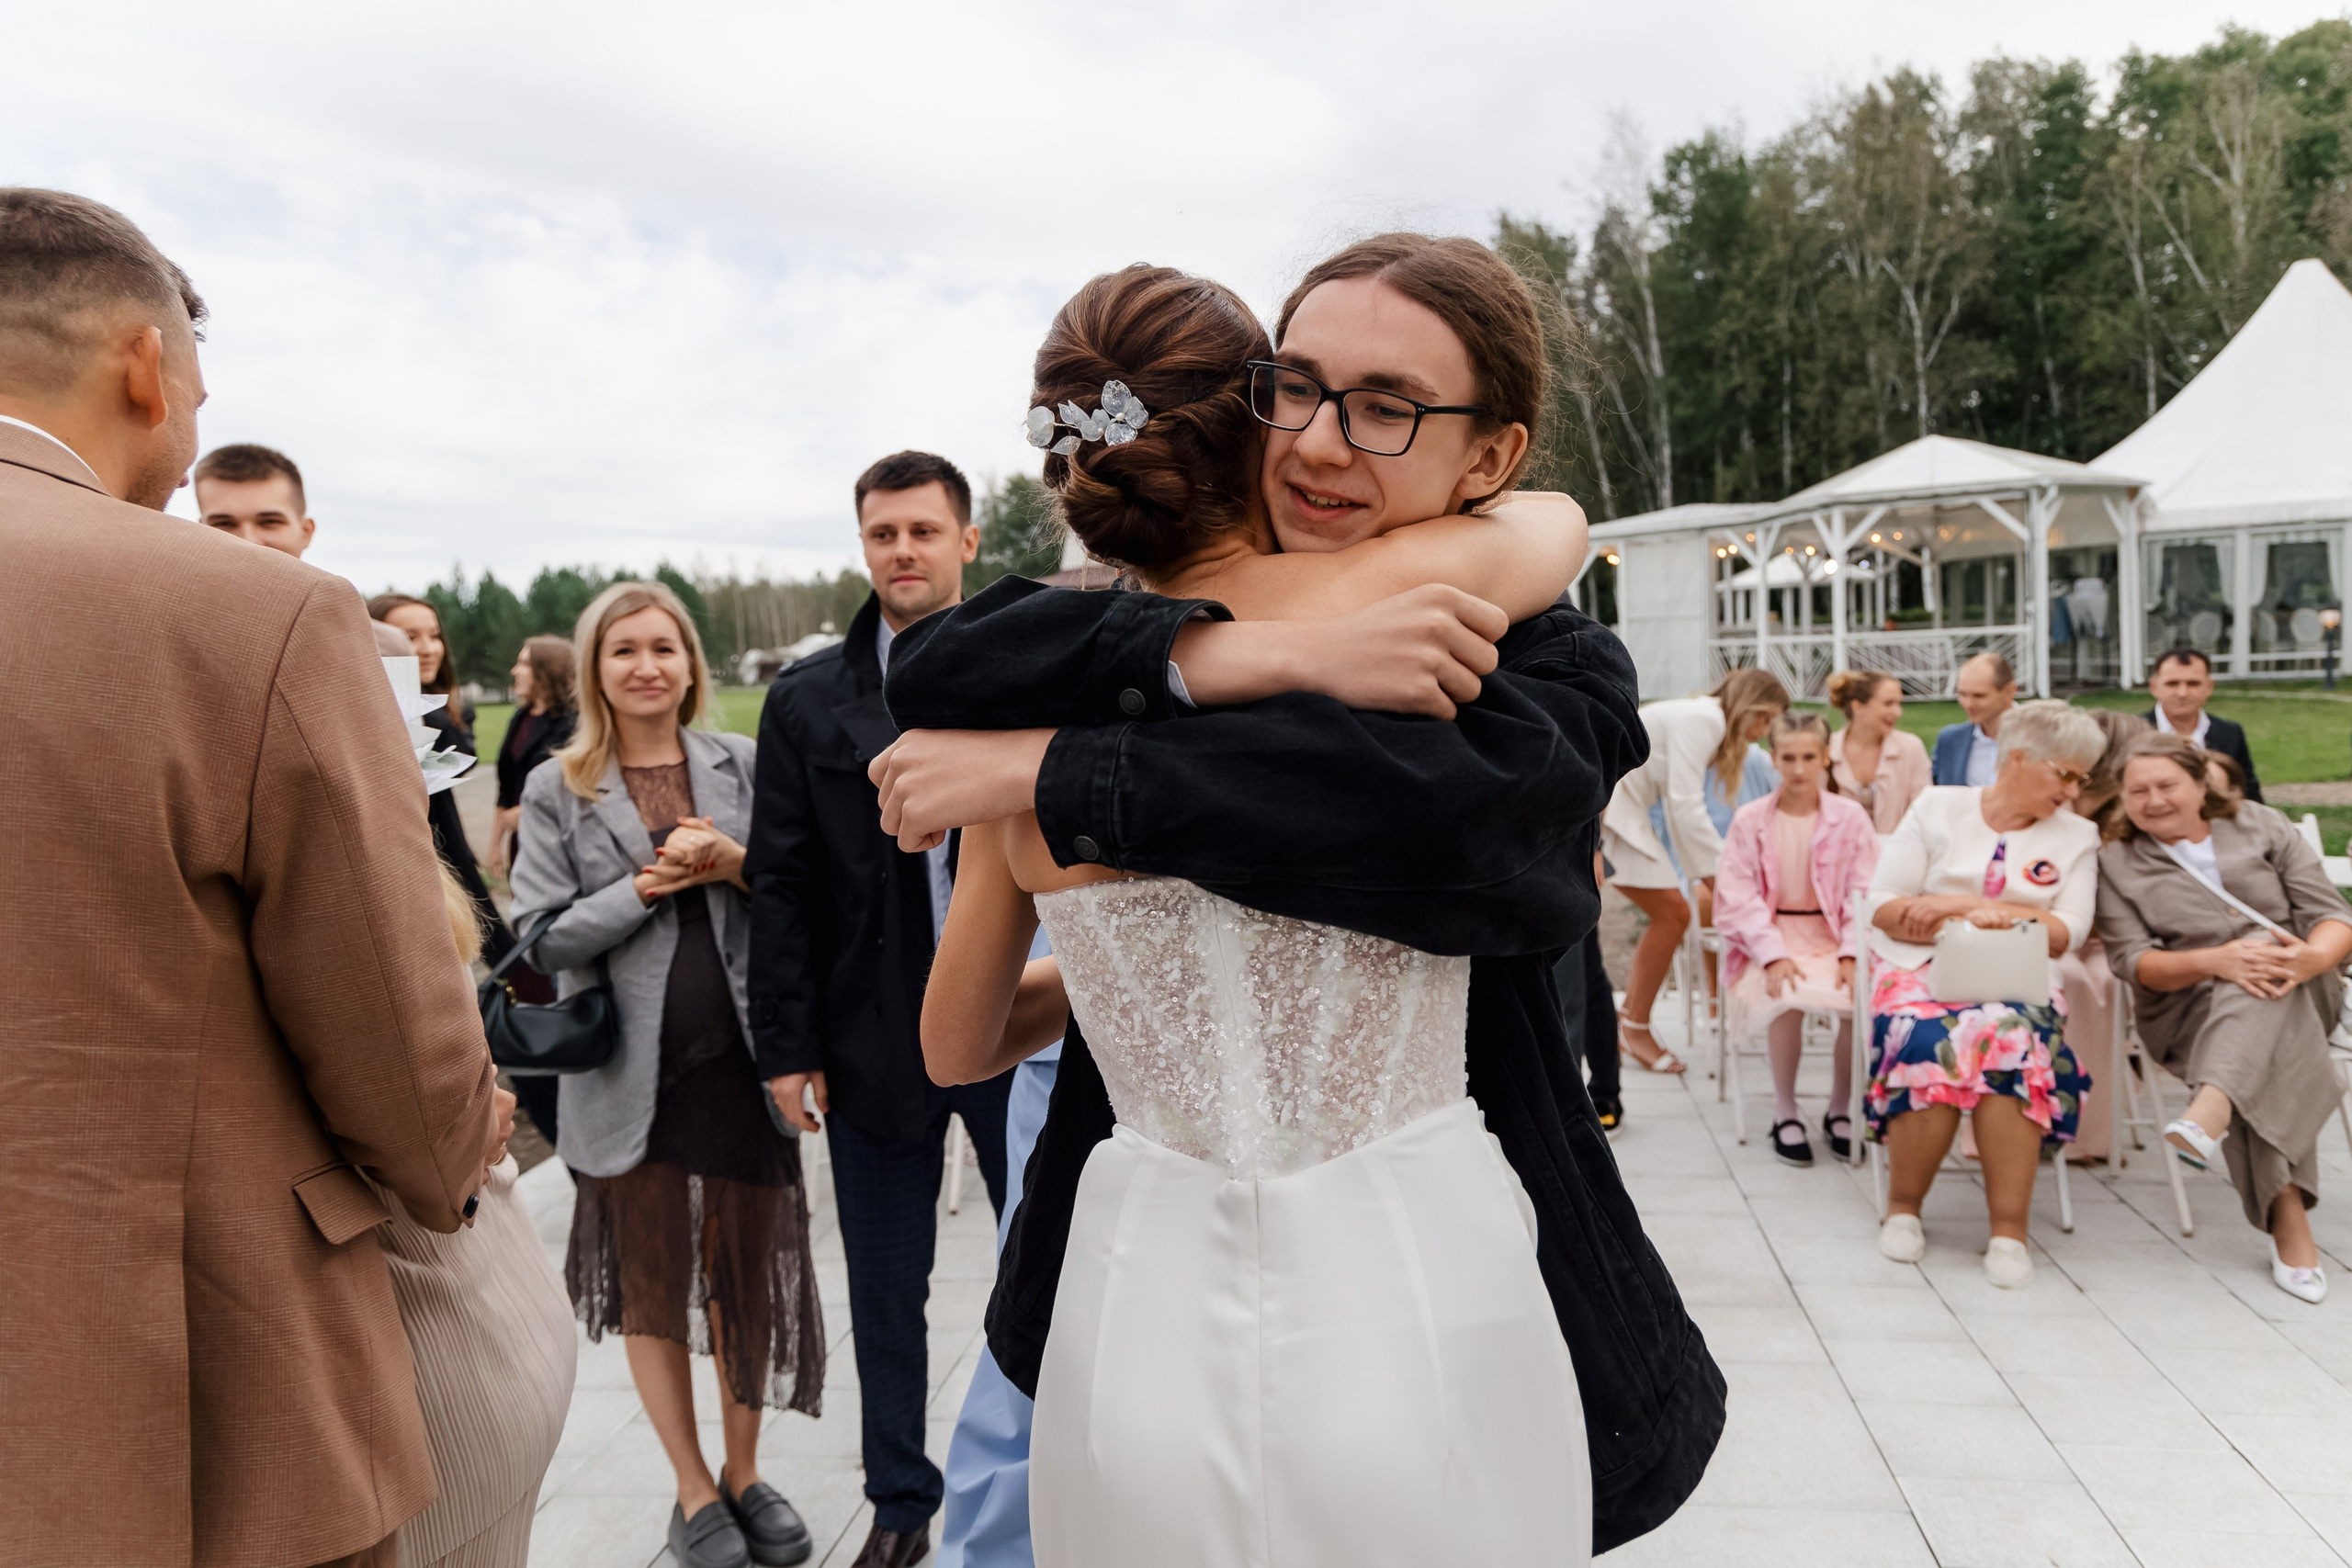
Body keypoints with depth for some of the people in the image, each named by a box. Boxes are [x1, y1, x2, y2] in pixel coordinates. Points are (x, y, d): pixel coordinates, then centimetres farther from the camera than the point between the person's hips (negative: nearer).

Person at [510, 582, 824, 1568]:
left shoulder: (741, 765, 5)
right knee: (651, 1283, 11)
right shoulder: (557, 791, 1)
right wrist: (646, 888, -14)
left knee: (748, 1272, 10)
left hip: (741, 1061, 1)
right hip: (630, 1074, -1)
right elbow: (542, 935, -4)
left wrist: (734, 864, -13)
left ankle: (744, 1474, 31)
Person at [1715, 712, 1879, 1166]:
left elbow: (1865, 894, -1)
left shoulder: (1850, 817, 4)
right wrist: (1773, 956, -17)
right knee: (1788, 999, -32)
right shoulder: (1750, 821, 1)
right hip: (1770, 942, -1)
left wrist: (1851, 955, -15)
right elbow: (1737, 899, -5)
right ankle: (1784, 1115, -10)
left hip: (1833, 938, 2)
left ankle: (1839, 1111, -1)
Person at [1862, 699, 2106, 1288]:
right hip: (1921, 971, -1)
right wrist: (1973, 923, -11)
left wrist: (1966, 905, -13)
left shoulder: (2076, 837, 15)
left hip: (2019, 983, 1)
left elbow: (2068, 933, 0)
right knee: (1935, 1046, -34)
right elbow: (1884, 907, 3)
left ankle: (2009, 1230, -26)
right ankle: (1903, 1208, -12)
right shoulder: (1938, 808, 10)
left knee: (2008, 1040, -34)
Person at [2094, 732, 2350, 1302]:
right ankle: (2288, 1216, -41)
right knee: (2270, 1051, -33)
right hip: (2187, 1011, -1)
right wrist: (2215, 961, -24)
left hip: (2296, 995, 1)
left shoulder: (2262, 826, 10)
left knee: (2266, 945, -34)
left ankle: (2212, 1107, -54)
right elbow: (2133, 961, -4)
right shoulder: (2117, 863, 8)